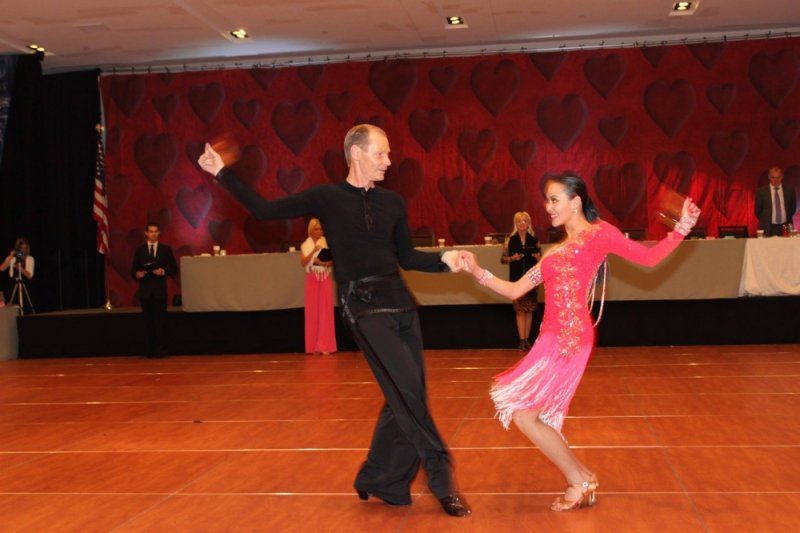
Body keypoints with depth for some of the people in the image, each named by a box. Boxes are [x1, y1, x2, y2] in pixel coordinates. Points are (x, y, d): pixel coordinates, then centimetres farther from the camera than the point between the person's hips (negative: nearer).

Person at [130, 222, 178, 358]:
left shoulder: (166, 249, 7)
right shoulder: (139, 250, 9)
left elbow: (174, 269, 4)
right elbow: (133, 270, 7)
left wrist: (163, 271, -14)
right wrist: (137, 274, -15)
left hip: (160, 290, -1)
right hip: (145, 290, 1)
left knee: (160, 320, -3)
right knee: (148, 321, 2)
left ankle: (160, 349, 0)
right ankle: (149, 350, 6)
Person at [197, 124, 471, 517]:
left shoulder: (393, 202, 10)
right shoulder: (327, 198, -1)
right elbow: (264, 210, 4)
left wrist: (444, 259, 0)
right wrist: (223, 174, 1)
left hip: (401, 302, 6)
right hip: (363, 306, -6)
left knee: (405, 396, 7)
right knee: (408, 390, -16)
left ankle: (379, 479, 22)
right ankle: (441, 478, -7)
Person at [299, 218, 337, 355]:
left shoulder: (327, 243, 3)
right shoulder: (305, 245, 6)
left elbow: (334, 261, 0)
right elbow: (303, 263, -5)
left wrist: (324, 263, -18)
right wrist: (313, 252, -17)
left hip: (325, 279, -1)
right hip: (312, 280, 1)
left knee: (325, 311, -3)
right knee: (313, 311, 0)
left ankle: (325, 346, -3)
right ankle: (314, 346, 3)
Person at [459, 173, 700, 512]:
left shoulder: (598, 233, -1)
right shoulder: (557, 251, 19)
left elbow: (649, 257, -3)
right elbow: (514, 291, 17)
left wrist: (682, 229, -11)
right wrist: (477, 272, 7)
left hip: (570, 339, -8)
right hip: (552, 340, 8)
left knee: (523, 415, -6)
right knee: (532, 417, 9)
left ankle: (580, 482, 8)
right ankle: (582, 480, 20)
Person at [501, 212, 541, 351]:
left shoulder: (534, 239, 5)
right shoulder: (510, 239, 1)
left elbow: (540, 257, 11)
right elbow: (503, 258, 3)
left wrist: (538, 257, -11)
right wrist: (512, 258, -16)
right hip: (516, 278, -2)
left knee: (529, 309, 6)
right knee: (520, 309, -4)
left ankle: (527, 339, 15)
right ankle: (522, 340, -2)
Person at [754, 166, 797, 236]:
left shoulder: (790, 190, 5)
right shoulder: (761, 191, 0)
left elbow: (793, 208, 18)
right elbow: (757, 210, 6)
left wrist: (787, 219, 13)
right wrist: (765, 222, 7)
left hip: (785, 228, 2)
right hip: (768, 229, -1)